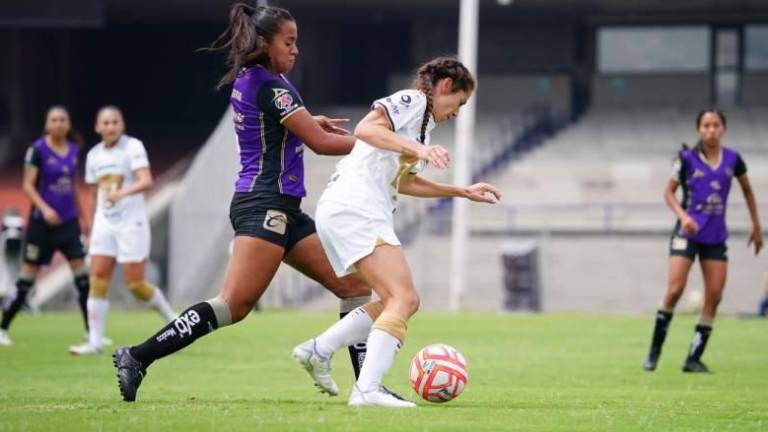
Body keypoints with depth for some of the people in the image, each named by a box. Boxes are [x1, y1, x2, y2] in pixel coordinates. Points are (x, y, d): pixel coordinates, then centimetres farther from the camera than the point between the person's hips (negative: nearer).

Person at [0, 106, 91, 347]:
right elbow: (28, 185, -12)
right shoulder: (38, 150, -9)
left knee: (82, 274, -2)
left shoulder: (74, 149, 7)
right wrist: (44, 208, -26)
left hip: (68, 221, 5)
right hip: (42, 222, -5)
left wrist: (81, 217, 18)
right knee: (27, 277, 1)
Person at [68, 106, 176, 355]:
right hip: (104, 224, 5)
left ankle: (173, 321, 16)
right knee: (98, 279, -7)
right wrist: (91, 229, 17)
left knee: (135, 284, -7)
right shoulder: (94, 155, 9)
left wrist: (122, 193, -40)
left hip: (132, 224, -5)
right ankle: (95, 342, -6)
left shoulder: (133, 147, -8)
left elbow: (146, 182, -22)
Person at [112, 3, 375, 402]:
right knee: (234, 304, -18)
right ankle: (137, 357, -17)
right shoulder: (269, 85, -13)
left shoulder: (249, 79, 14)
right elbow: (320, 143, -14)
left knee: (353, 285, 7)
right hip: (265, 205, -10)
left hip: (282, 210, 10)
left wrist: (307, 122, 23)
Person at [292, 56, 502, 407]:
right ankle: (367, 390, -31)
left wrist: (463, 192, 37)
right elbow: (365, 129, -21)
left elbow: (403, 181, 36)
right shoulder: (411, 101, -4)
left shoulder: (422, 121, 26)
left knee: (399, 302, 15)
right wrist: (417, 148, -29)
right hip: (355, 209, -11)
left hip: (343, 213, 11)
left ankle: (318, 351, 16)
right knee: (404, 299, -20)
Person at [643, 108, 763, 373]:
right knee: (675, 289, -14)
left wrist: (756, 227, 19)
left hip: (716, 236, 3)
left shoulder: (732, 159, 4)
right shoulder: (687, 158, -4)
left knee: (714, 296, -4)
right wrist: (683, 216, -16)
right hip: (688, 231, -3)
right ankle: (654, 352, -3)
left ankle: (694, 359, 2)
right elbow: (669, 192, 1)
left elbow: (747, 190, 19)